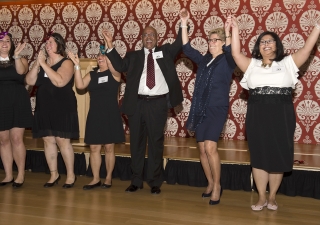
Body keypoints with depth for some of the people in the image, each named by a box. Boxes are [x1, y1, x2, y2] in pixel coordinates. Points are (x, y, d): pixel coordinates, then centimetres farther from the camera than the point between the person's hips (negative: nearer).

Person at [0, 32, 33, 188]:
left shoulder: (20, 60, 6)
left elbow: (21, 71, -16)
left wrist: (16, 56, -28)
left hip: (18, 103, -2)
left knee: (16, 139, -3)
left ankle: (21, 174, 6)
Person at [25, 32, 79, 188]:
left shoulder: (66, 63, -6)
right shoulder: (42, 63, 12)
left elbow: (60, 82, -23)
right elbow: (30, 81, 2)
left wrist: (44, 64, -19)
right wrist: (37, 63, -9)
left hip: (62, 108, -6)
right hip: (44, 108, 6)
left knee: (62, 141, -6)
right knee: (48, 141, 7)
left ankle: (71, 175, 6)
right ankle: (54, 174, 17)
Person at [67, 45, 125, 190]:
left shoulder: (114, 73, -1)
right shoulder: (92, 74, 10)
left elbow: (113, 68, -25)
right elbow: (80, 85, -5)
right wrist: (77, 65, -12)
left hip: (110, 115, -4)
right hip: (95, 115, 4)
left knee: (109, 147, 4)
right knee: (94, 147, 4)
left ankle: (109, 178, 16)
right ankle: (96, 179, 13)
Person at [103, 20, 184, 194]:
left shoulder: (165, 51, 11)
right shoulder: (134, 56, 13)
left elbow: (179, 44, -2)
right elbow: (120, 66, -2)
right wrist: (110, 45, -8)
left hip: (158, 104, -1)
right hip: (137, 103, 2)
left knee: (156, 143, 5)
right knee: (136, 143, 9)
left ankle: (155, 182, 15)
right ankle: (136, 181, 21)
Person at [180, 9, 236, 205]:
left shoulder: (227, 61, 0)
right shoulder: (203, 60, 14)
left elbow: (231, 52, -21)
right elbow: (187, 48, 10)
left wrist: (228, 34, -35)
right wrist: (184, 24, 3)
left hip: (217, 109, -6)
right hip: (200, 109, 6)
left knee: (210, 147, -17)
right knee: (202, 149, 7)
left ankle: (217, 186, -2)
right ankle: (211, 184, 22)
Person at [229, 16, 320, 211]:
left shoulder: (287, 63, 8)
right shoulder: (252, 65, 10)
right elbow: (236, 53, 2)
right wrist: (235, 28, 0)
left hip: (281, 115, 0)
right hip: (258, 115, 1)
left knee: (279, 156, 4)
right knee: (259, 155, 4)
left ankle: (272, 197, 18)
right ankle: (262, 198, 16)